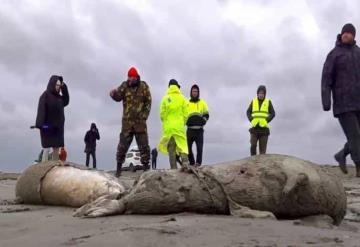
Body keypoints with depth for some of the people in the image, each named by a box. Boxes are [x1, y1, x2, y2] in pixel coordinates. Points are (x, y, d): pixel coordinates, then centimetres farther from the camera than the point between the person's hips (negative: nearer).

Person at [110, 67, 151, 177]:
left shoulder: (143, 86, 2)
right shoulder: (125, 85, 3)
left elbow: (148, 102, 3)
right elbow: (118, 97, -9)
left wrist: (145, 115, -5)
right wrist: (114, 94, -32)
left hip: (140, 121, 0)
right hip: (127, 121, 0)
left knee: (144, 145, 4)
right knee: (123, 144, 1)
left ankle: (146, 166, 12)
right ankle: (119, 167, 10)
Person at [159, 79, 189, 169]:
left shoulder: (165, 98, 0)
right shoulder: (182, 98, 0)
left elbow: (162, 114, 0)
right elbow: (185, 114, -1)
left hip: (168, 127, 1)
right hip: (179, 126, -1)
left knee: (171, 148, 6)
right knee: (182, 145, 1)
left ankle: (174, 167, 4)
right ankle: (185, 162, -21)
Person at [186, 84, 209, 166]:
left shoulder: (202, 102, 16)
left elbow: (206, 114, 13)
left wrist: (204, 120, -6)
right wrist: (186, 120, -7)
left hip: (199, 129, 0)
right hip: (190, 129, 1)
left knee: (199, 147, -10)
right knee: (188, 147, -1)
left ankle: (198, 163, -8)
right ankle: (191, 163, 12)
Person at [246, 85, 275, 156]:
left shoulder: (268, 102, 6)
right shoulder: (253, 101, 11)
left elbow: (272, 114, 3)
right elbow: (248, 112, 12)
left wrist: (266, 121, -11)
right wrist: (251, 120, -5)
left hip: (264, 128, -1)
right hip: (254, 127, 1)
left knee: (262, 148, 0)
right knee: (253, 145, -11)